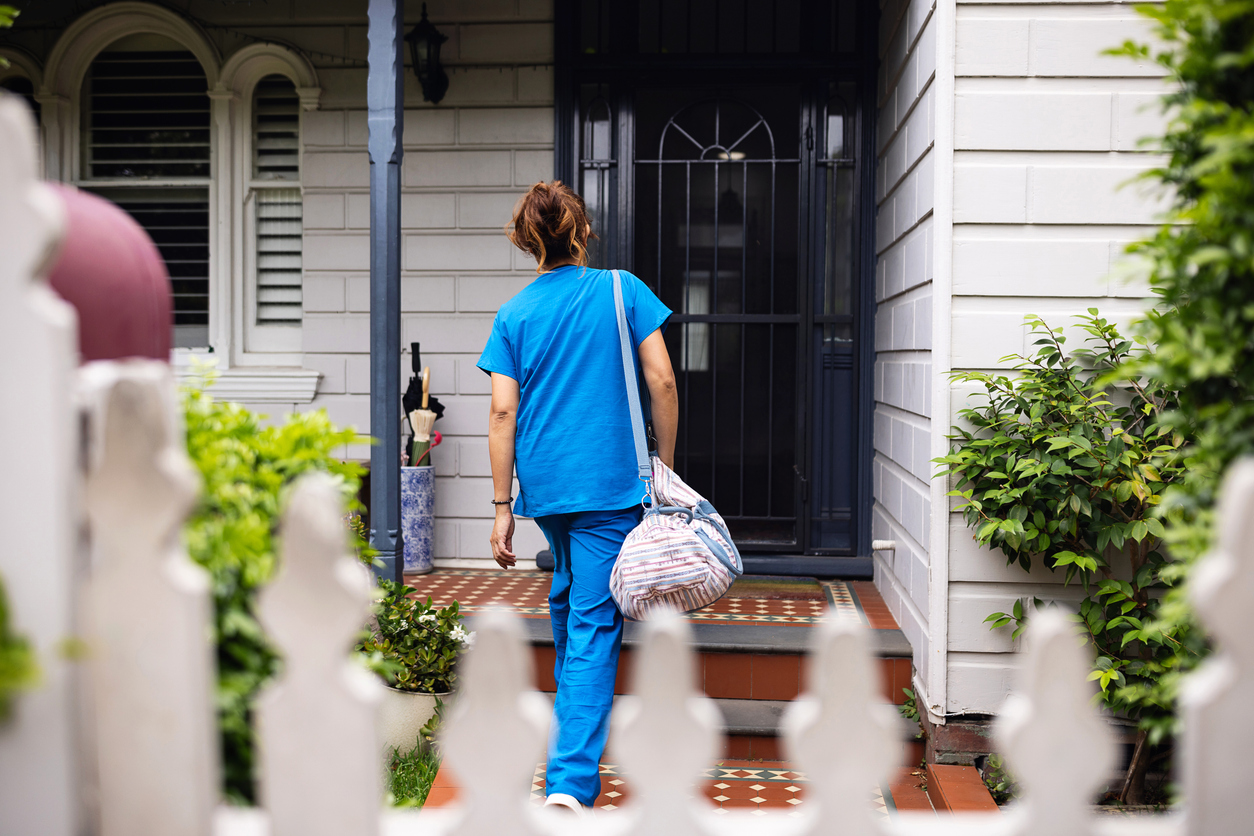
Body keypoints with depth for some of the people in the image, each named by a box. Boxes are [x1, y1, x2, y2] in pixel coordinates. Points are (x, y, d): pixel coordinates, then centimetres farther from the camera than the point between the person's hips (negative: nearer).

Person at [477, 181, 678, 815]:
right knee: (595, 623, -5)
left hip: (544, 485, 4)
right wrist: (666, 465, 6)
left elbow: (503, 413, -2)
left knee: (568, 596, 27)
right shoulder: (622, 290, -1)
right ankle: (570, 780, -13)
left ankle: (569, 728, 43)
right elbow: (661, 382, -6)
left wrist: (502, 509, 1)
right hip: (610, 484, -3)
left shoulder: (514, 314, 3)